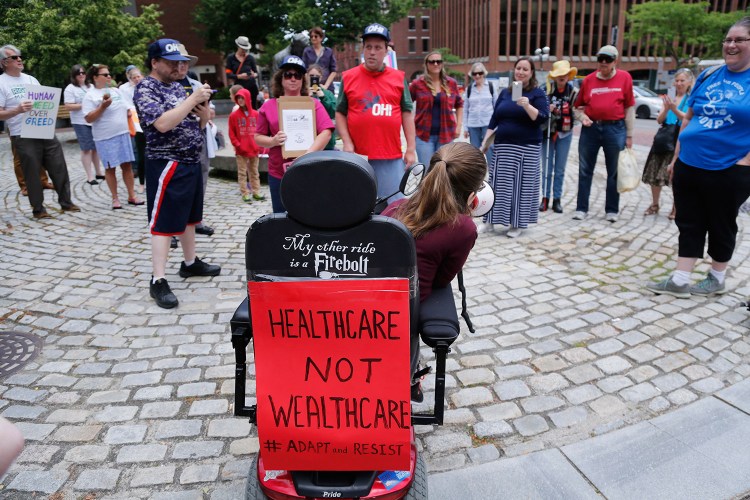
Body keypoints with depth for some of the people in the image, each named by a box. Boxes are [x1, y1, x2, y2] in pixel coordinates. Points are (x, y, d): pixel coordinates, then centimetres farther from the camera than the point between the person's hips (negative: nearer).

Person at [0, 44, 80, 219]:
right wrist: (18, 110, -24)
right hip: (23, 137, -5)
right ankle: (38, 209, 12)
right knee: (32, 173, 1)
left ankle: (66, 202, 18)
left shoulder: (31, 79, 15)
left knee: (59, 167, 6)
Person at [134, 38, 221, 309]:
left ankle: (190, 263, 33)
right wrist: (193, 98, -22)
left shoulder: (177, 86, 14)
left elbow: (200, 123, 18)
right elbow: (162, 124, -27)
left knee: (189, 217, 18)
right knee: (164, 223, -5)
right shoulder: (146, 89, -10)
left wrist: (203, 109, -4)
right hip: (167, 166, -8)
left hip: (191, 162, 8)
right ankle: (158, 282, 0)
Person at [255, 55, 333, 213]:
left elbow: (326, 133, -10)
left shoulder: (313, 104, 2)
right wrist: (273, 141, -13)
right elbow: (258, 138, 9)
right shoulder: (268, 106, 7)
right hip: (278, 174, 2)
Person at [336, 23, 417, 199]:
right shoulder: (348, 77, 6)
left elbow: (406, 113, 8)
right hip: (358, 156, 0)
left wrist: (411, 148, 2)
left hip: (391, 157, 1)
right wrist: (347, 143, -5)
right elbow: (340, 113, 8)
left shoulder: (398, 77, 8)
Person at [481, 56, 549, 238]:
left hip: (527, 147, -4)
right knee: (499, 182, 5)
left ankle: (518, 223, 9)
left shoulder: (537, 93, -1)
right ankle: (492, 219, 14)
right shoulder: (505, 92, 11)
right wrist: (485, 142, 7)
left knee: (522, 183, 0)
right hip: (503, 145, 4)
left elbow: (543, 118, -13)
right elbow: (494, 119, 13)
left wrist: (527, 106, -28)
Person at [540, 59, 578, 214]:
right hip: (548, 133, -1)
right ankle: (545, 198, 13)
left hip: (564, 134, 1)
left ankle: (557, 199, 16)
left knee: (560, 169, 7)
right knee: (546, 168, 4)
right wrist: (547, 109, -19)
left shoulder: (573, 92, -2)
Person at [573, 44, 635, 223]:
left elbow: (629, 107, 3)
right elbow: (579, 106, 14)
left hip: (615, 129, -1)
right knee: (585, 170, 5)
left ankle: (612, 210, 16)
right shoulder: (588, 80, 5)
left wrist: (629, 135, 1)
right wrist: (582, 117, -8)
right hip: (590, 128, 2)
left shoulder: (624, 77, 1)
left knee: (614, 172, 6)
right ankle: (581, 208, 14)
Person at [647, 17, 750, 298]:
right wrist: (676, 158, 11)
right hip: (689, 166, 4)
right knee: (689, 224, 7)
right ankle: (679, 281, 13)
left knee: (721, 226, 10)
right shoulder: (708, 76, 8)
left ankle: (717, 280, 27)